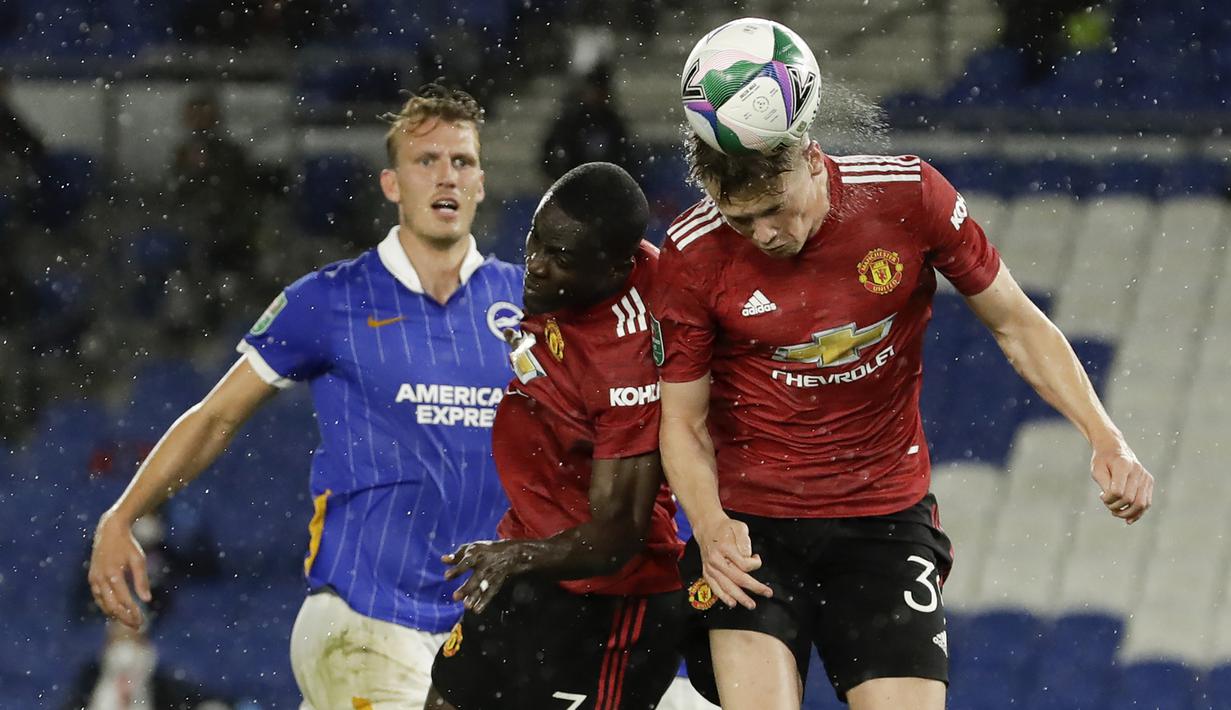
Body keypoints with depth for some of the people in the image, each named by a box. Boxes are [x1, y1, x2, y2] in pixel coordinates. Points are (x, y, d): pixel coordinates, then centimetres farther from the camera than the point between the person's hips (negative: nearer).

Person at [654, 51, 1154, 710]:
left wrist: (1105, 438, -8)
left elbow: (1014, 321, 2)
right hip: (750, 525, -1)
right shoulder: (695, 255, -12)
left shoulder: (909, 196, -10)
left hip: (886, 517, 1)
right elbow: (683, 423, -3)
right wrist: (710, 526, -22)